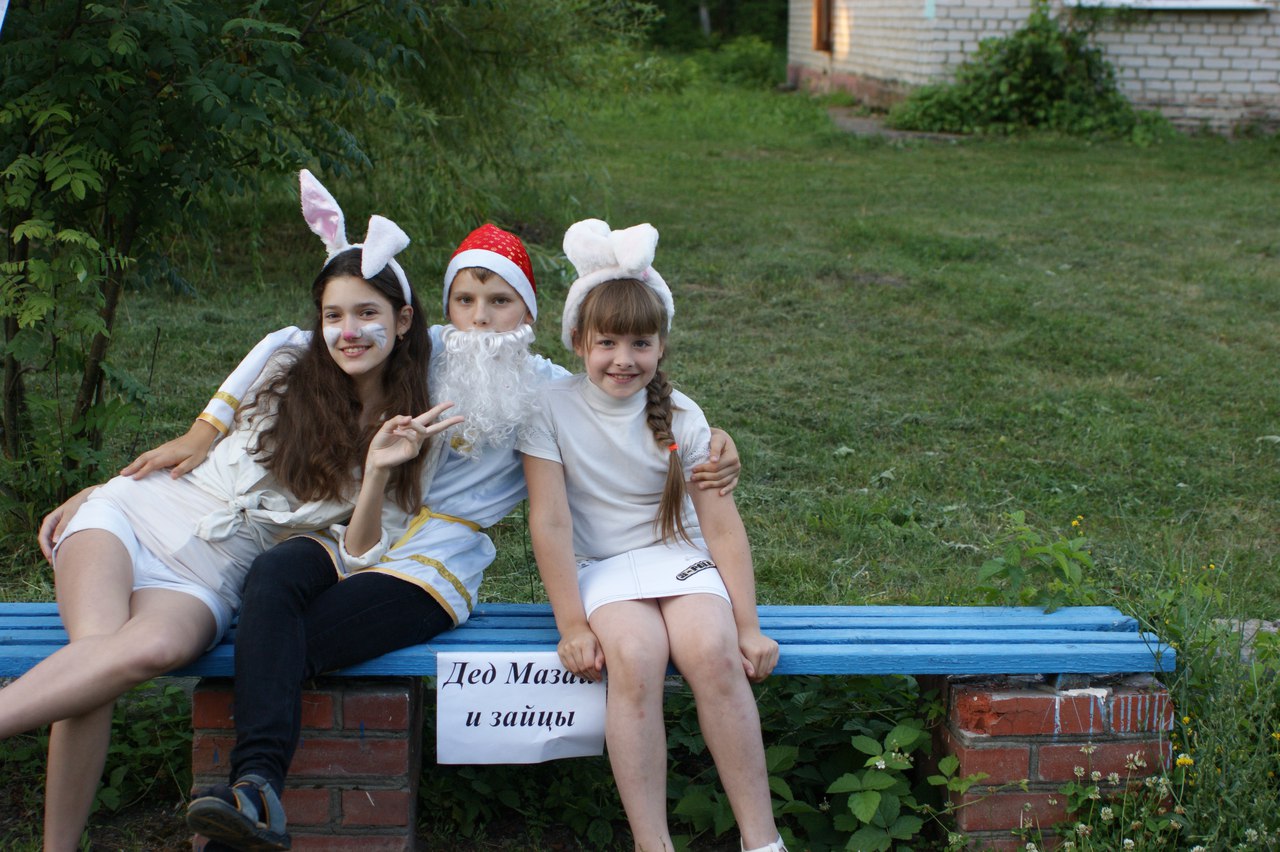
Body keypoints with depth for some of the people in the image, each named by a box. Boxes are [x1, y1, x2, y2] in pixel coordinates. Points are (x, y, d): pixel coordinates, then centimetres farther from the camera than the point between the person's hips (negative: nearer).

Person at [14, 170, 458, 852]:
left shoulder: (401, 435, 6)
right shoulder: (287, 373, 9)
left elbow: (358, 559, 0)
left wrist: (378, 473, -16)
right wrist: (87, 494, 18)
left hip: (209, 576, -1)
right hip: (133, 514, 1)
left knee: (154, 648, -39)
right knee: (98, 641, -33)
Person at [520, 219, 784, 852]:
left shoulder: (680, 417, -3)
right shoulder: (553, 409, -7)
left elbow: (721, 524, -3)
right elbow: (551, 522, -8)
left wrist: (747, 628, -7)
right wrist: (572, 626, -13)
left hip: (679, 557, 1)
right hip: (602, 567, -1)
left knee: (712, 653, -29)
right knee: (634, 658, -32)